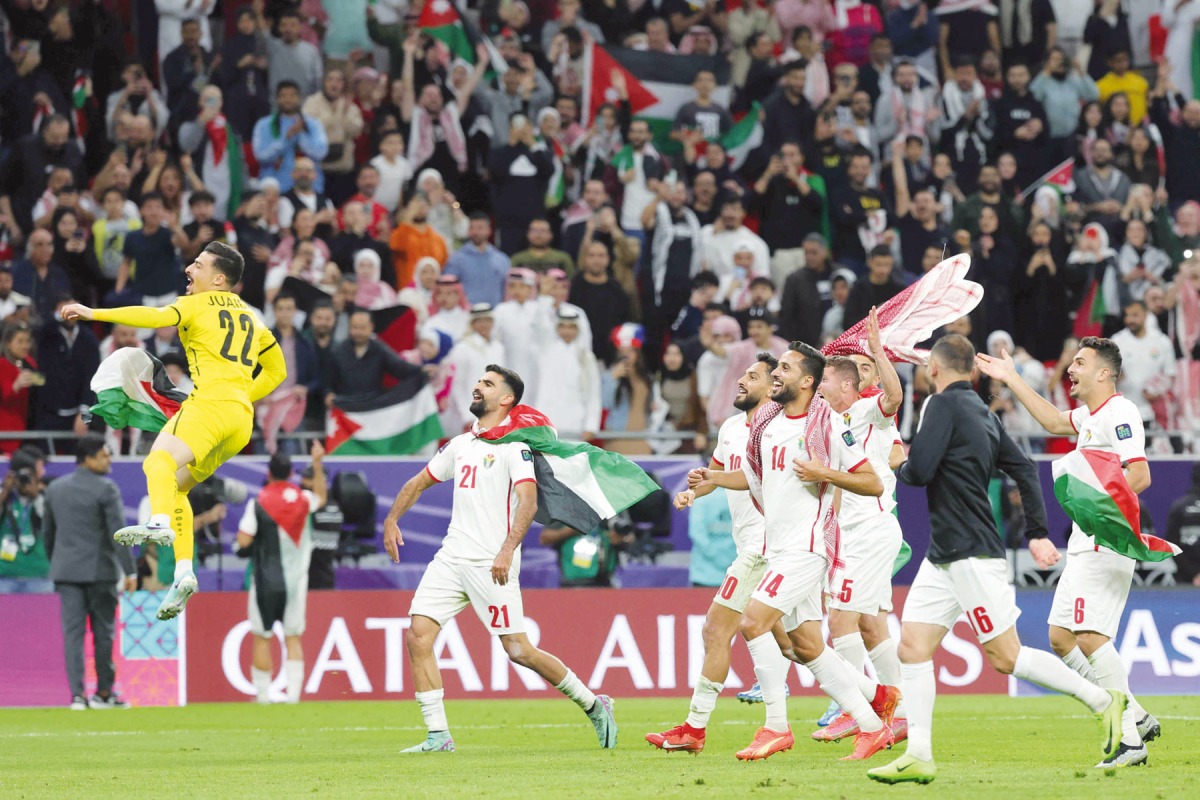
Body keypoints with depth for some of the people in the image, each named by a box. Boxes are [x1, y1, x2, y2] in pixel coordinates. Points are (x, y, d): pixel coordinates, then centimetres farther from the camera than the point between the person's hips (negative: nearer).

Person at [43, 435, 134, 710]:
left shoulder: (55, 489, 8)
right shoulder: (106, 489, -10)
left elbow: (48, 531, 16)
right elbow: (118, 532, -14)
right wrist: (129, 571, -12)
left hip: (65, 571, 4)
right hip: (99, 570, -4)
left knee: (72, 632, 2)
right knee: (103, 632, 7)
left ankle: (77, 693, -6)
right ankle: (103, 692, 12)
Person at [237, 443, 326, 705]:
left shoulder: (259, 503, -11)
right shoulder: (303, 499, 1)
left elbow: (243, 541, -13)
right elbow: (321, 498, 26)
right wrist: (317, 465, 27)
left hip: (266, 582, -3)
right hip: (296, 581, 3)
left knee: (261, 637, 5)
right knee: (293, 638, 7)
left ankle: (263, 694, 4)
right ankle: (293, 693, -2)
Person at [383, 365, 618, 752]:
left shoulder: (513, 446, -6)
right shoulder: (460, 444, 17)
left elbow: (528, 501, -18)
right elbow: (419, 482, 29)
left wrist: (508, 549, -30)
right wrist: (392, 519, 15)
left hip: (491, 565, -7)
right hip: (451, 558, 7)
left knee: (518, 650, -7)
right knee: (418, 636, -8)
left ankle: (593, 704, 11)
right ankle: (438, 735, -5)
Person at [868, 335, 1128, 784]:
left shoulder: (944, 404, -12)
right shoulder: (982, 413, 15)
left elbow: (919, 470, -20)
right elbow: (1024, 469, 17)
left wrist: (902, 467, 3)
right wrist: (1037, 534, 18)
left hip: (973, 556, -9)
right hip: (945, 557, 9)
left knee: (1007, 657, -6)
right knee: (912, 647, 3)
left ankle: (1103, 702, 2)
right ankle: (919, 757, -1)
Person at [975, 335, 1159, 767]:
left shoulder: (1119, 412, -13)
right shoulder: (1090, 416, 17)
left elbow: (1140, 475, -22)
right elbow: (1054, 422, 36)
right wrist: (1012, 379, 36)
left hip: (1106, 541, -11)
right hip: (1084, 543, 11)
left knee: (1090, 638, -16)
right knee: (1061, 638, 10)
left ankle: (1128, 739, -14)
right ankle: (1136, 718, 13)